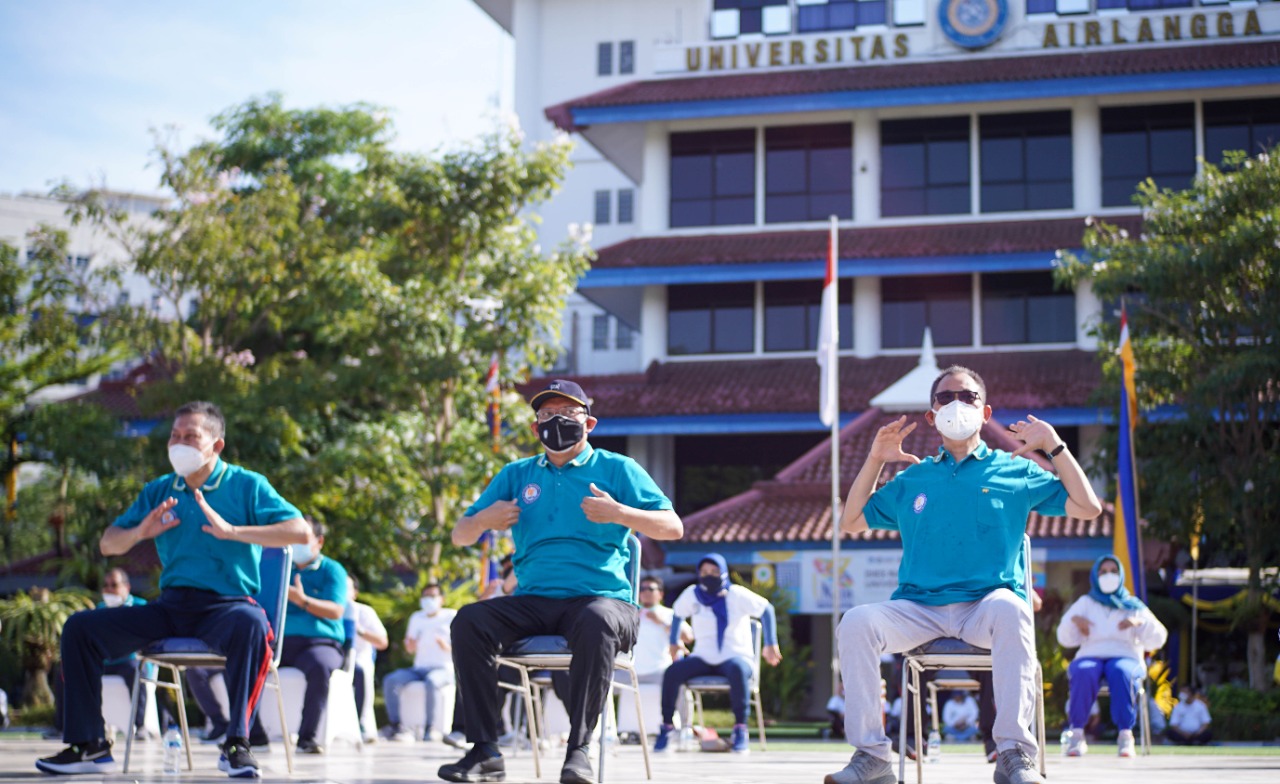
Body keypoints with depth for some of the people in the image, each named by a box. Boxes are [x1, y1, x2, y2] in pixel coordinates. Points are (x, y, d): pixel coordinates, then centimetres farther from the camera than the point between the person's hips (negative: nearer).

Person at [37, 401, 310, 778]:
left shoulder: (247, 485, 0)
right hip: (170, 608, 5)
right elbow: (107, 544, 17)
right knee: (80, 628, -9)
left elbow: (300, 531, -12)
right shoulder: (158, 491, 15)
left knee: (251, 624, -40)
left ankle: (236, 744, -32)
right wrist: (140, 532, -6)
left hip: (225, 605, -5)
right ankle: (88, 744, -3)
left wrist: (231, 531, -21)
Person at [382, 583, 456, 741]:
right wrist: (411, 643, -5)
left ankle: (431, 727, -34)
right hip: (419, 668, 5)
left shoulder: (452, 616, 6)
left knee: (431, 682, -40)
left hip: (444, 668, -5)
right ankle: (394, 724, -20)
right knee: (390, 680, -21)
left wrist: (447, 647, -21)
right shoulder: (417, 618, 21)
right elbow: (410, 649, 19)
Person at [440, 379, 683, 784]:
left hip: (602, 596, -3)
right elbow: (460, 537, 17)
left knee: (597, 623, -38)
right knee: (469, 621, -23)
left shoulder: (616, 468, 9)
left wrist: (620, 514, -17)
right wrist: (485, 520, -7)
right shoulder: (516, 475, 19)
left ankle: (578, 749, -32)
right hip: (533, 603, 4)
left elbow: (672, 527, 1)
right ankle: (484, 751, -22)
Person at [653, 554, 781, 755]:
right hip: (704, 658, 3)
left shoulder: (737, 595, -8)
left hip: (736, 656, -3)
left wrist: (770, 644, -2)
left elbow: (766, 610, -1)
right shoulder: (692, 594, 1)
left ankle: (740, 729, -35)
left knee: (737, 669, -40)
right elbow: (677, 614, 20)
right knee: (672, 672, -24)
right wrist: (674, 642, 18)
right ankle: (667, 726, -10)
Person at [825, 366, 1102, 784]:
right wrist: (875, 460, 15)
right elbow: (850, 522, 22)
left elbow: (1088, 508, 9)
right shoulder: (913, 478, 20)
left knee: (1009, 608, -39)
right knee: (856, 621, -27)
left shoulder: (1014, 471, 15)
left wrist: (1053, 445, 3)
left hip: (985, 605, -2)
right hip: (920, 607, 2)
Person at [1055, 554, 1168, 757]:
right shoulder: (1085, 603, 22)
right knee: (1083, 673, -37)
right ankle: (1077, 733, -34)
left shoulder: (1133, 606, 20)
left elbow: (1158, 640, 9)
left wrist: (1140, 622, -10)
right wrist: (1074, 620, -8)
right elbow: (1065, 639, 12)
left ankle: (1125, 734, -37)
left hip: (1126, 658, 0)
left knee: (1121, 672, -38)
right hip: (1090, 656, 0)